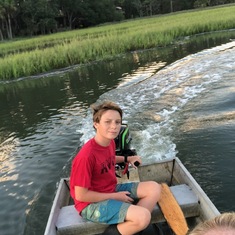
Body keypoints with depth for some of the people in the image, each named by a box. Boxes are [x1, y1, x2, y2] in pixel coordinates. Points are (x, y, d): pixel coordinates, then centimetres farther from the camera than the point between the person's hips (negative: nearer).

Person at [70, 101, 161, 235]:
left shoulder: (110, 142, -2)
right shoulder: (86, 156, -28)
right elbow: (81, 195, -22)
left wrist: (127, 159, 7)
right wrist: (115, 197, -15)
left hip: (111, 190, 9)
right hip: (92, 204, -9)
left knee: (154, 188, -2)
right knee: (143, 217, -27)